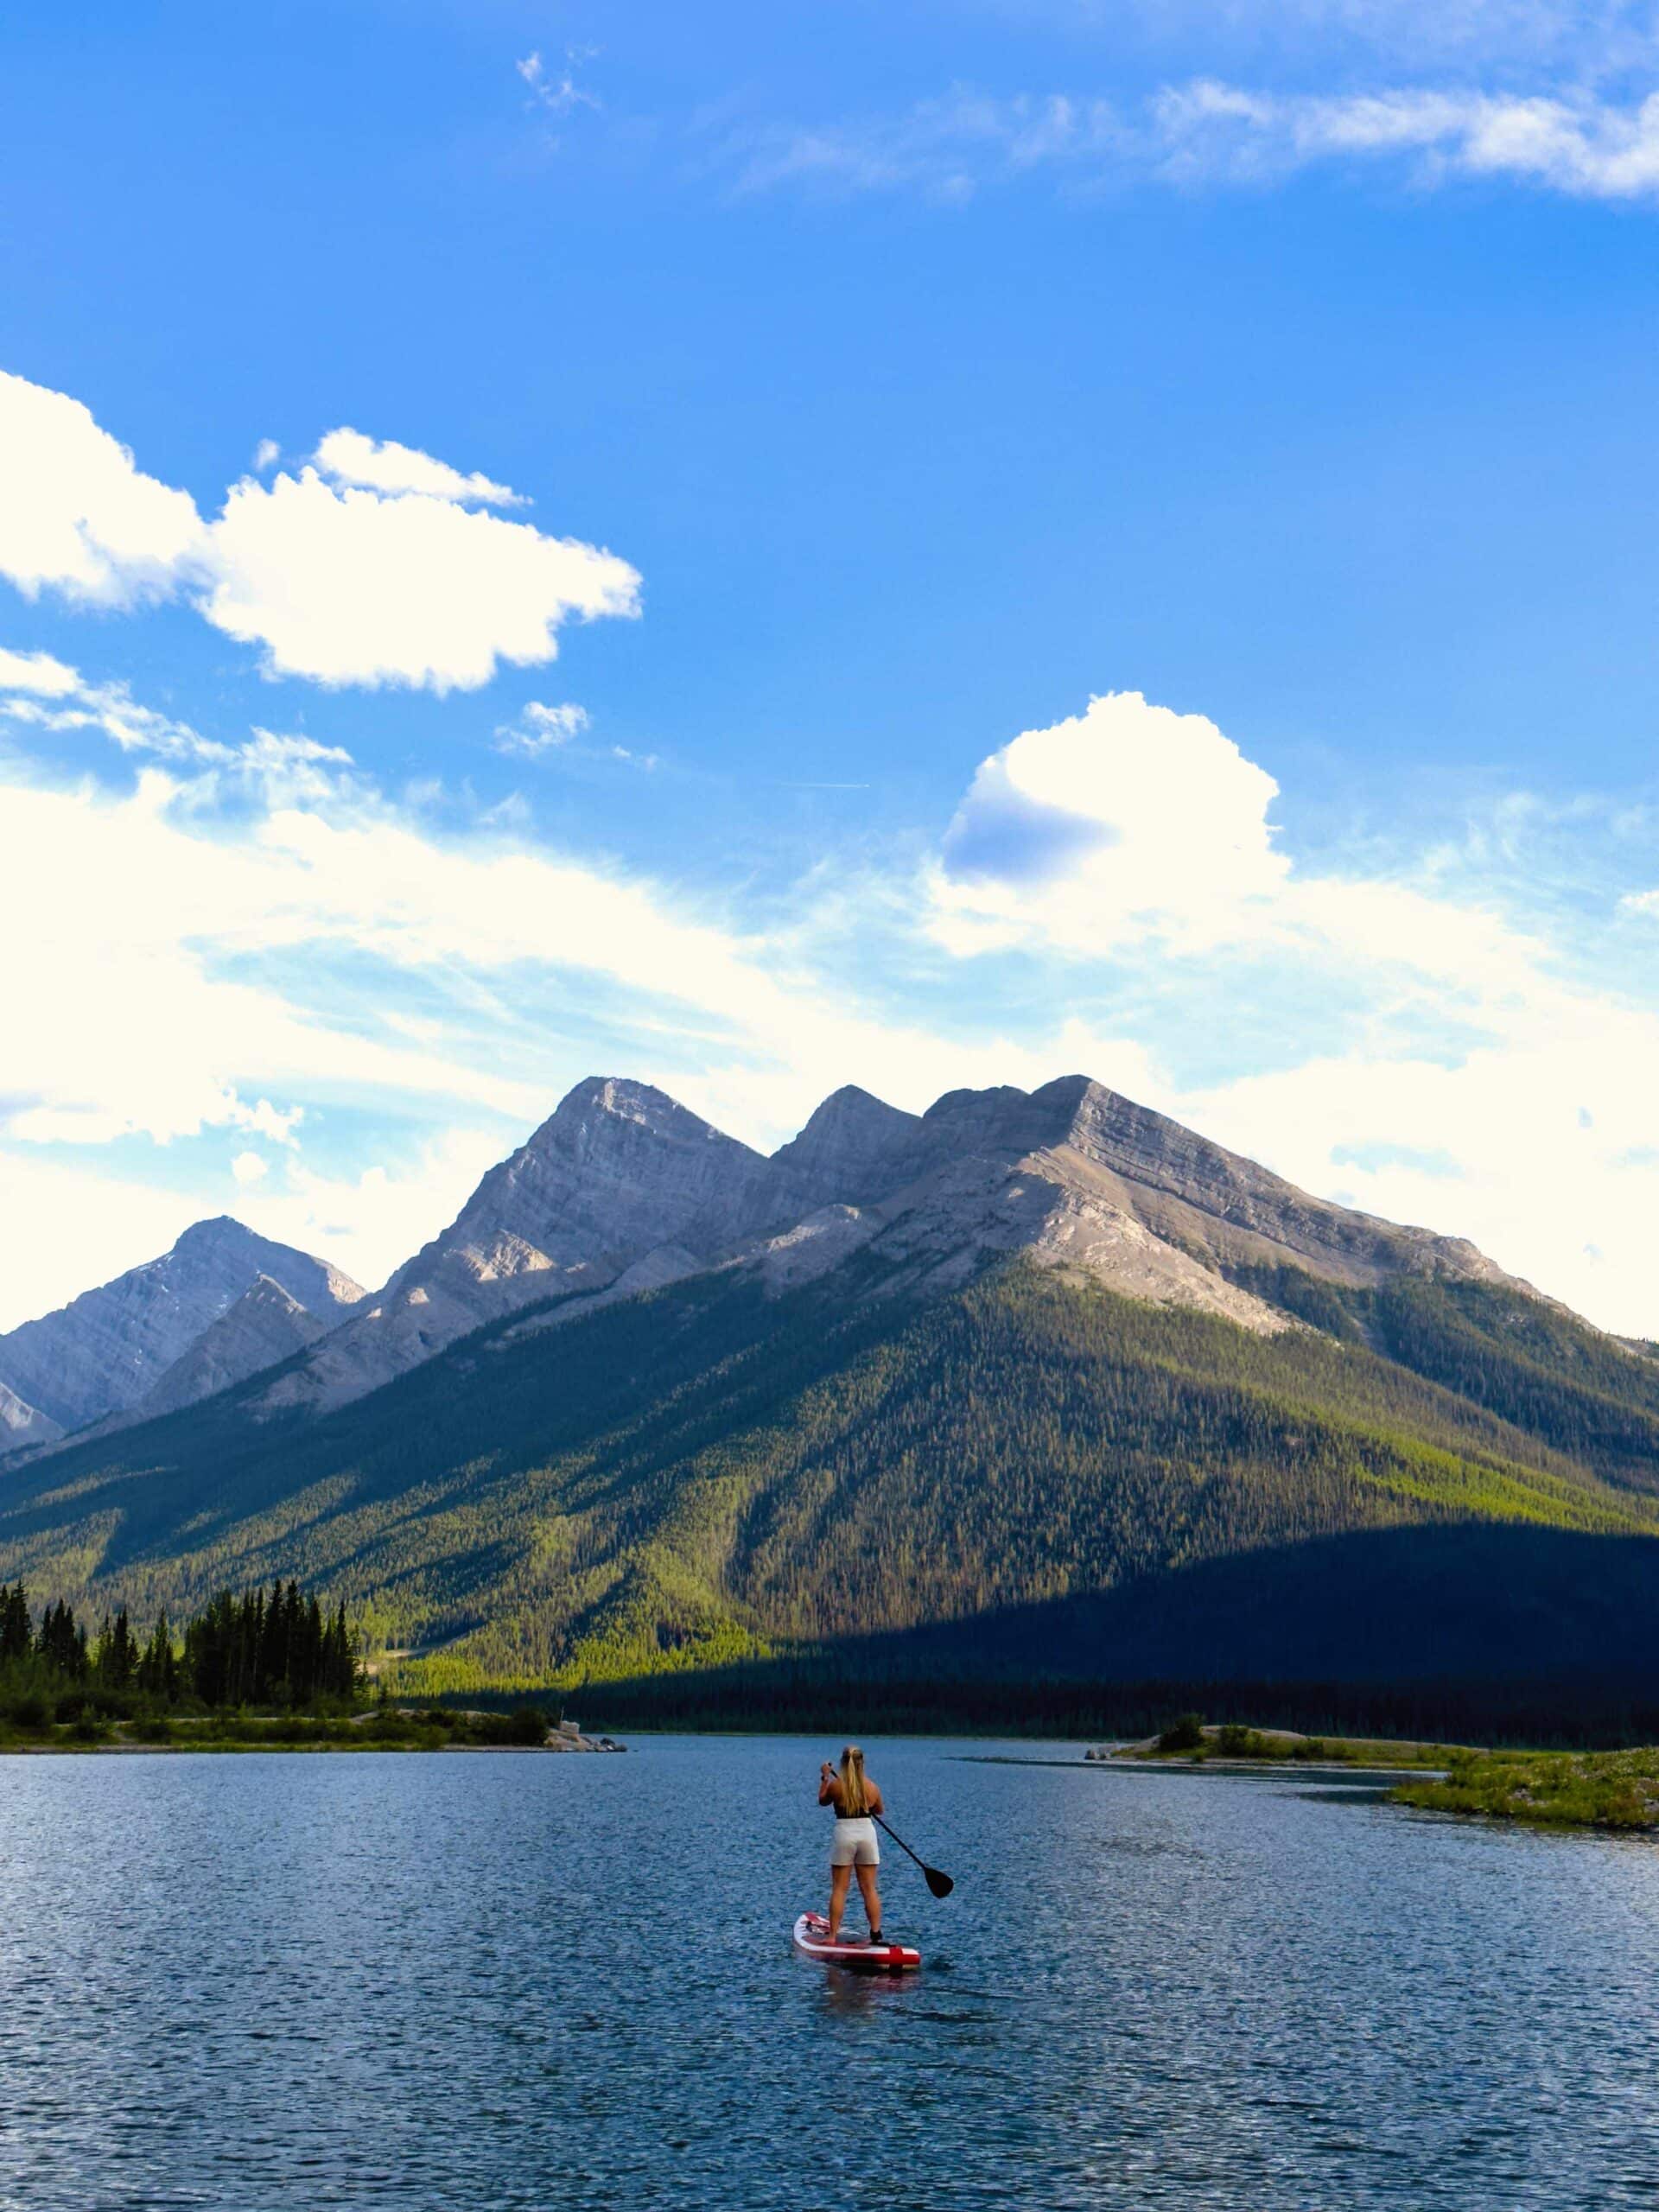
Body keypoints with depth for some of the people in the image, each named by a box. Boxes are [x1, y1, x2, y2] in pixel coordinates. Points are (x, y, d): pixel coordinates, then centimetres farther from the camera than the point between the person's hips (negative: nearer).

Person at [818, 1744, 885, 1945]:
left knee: (839, 1889, 4)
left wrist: (824, 1778, 22)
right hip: (867, 1833, 2)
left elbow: (822, 1800, 12)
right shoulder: (872, 1787, -1)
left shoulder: (835, 1785, -9)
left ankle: (833, 1935, 2)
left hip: (844, 1834, -2)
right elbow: (880, 1810, 17)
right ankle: (876, 1933, 7)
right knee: (869, 1888, 9)